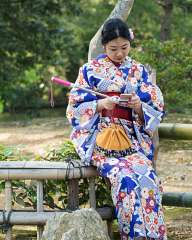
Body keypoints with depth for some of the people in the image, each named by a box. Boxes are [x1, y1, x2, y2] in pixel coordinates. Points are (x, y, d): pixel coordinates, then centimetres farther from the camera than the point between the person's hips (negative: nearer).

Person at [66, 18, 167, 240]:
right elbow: (75, 110, 5)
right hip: (99, 139, -2)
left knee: (148, 178, -29)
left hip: (132, 140, 2)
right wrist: (100, 105, -13)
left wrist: (138, 106, -10)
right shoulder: (90, 70, 8)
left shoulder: (139, 72, 13)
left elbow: (155, 112, 12)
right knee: (125, 178, -31)